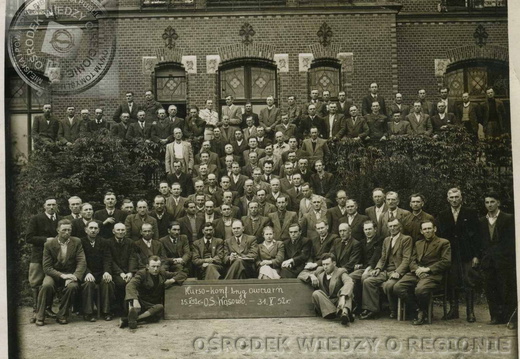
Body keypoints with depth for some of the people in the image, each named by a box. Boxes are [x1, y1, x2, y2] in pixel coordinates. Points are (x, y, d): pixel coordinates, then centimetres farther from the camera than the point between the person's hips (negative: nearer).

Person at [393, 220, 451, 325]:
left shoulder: (444, 243, 9)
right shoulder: (418, 243, 26)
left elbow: (446, 261, -4)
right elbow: (412, 261, 18)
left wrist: (428, 269, -11)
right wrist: (417, 269, -6)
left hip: (432, 274, -6)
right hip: (417, 273, 6)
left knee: (420, 290, -37)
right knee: (397, 287, -20)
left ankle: (423, 312, -6)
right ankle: (419, 309, -6)